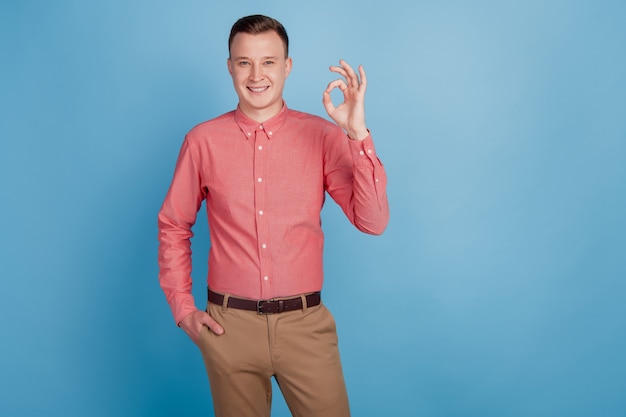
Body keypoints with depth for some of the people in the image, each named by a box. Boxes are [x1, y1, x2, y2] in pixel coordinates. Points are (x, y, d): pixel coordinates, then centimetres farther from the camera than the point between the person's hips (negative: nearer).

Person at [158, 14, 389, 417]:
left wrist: (358, 133, -20)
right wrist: (182, 308, 4)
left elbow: (373, 221, -12)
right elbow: (173, 226, 9)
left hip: (305, 323, 0)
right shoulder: (203, 141, -1)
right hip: (229, 326, 1)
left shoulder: (323, 136, -3)